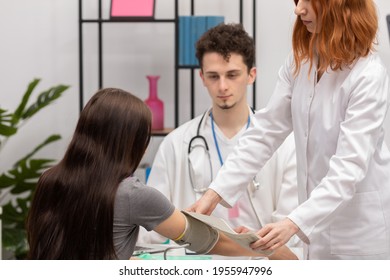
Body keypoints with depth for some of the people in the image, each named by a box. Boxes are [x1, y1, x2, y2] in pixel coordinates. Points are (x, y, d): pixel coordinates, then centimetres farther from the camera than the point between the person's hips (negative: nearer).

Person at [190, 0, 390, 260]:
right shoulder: (300, 60, 1)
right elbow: (266, 131, 1)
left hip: (362, 228, -6)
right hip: (321, 225, 6)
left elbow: (350, 166, -26)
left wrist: (294, 223, -36)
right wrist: (216, 192, -8)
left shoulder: (369, 75, -20)